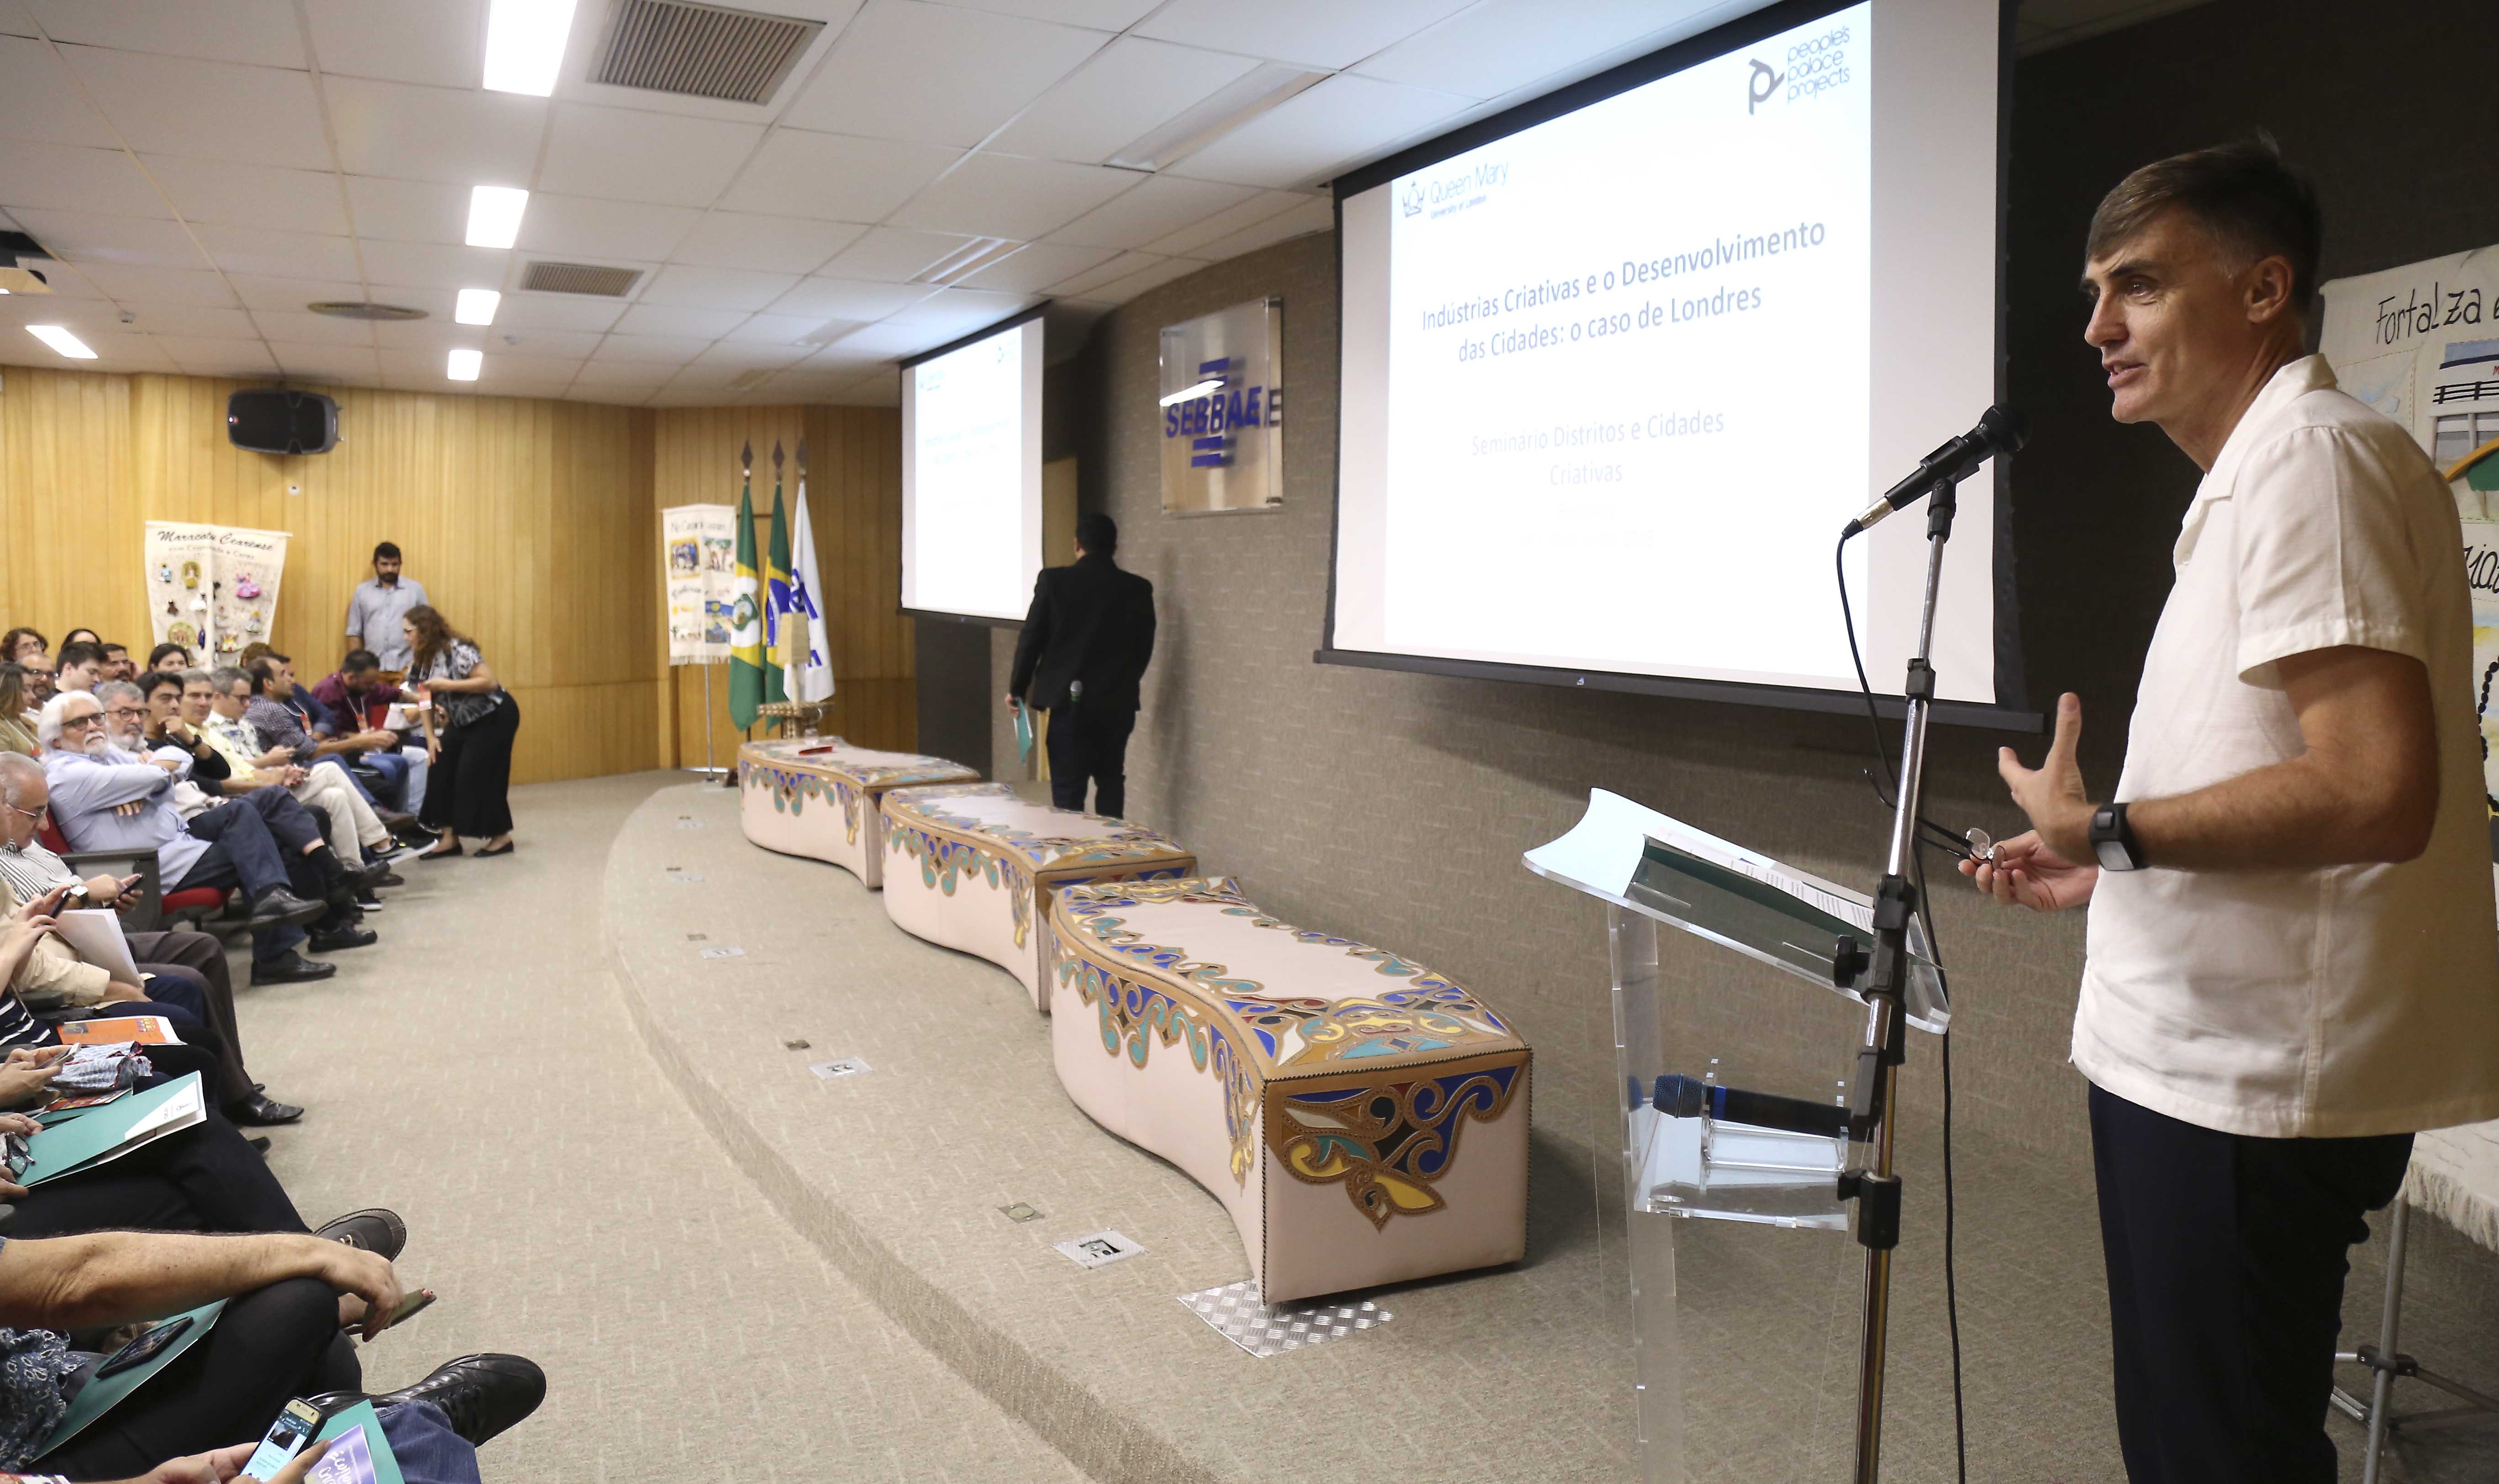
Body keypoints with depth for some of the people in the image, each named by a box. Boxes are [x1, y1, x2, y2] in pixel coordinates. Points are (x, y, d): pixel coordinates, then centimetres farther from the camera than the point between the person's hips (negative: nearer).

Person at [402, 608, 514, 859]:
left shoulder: (457, 650, -22)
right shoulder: (422, 660, 4)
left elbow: (490, 681, -28)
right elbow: (426, 699, 8)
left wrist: (448, 685, -29)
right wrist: (431, 737, 0)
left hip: (494, 717, -9)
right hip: (463, 721, 9)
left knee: (476, 776, -10)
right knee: (443, 772, 1)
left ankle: (502, 837, 2)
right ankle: (449, 838, 5)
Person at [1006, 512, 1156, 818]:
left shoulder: (1054, 580, -7)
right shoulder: (1138, 589, -1)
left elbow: (1031, 638, -4)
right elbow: (1144, 648, 6)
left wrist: (1016, 689, 9)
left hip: (1069, 701, -2)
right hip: (1118, 704, 3)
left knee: (1068, 791, 1)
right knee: (1111, 782, 17)